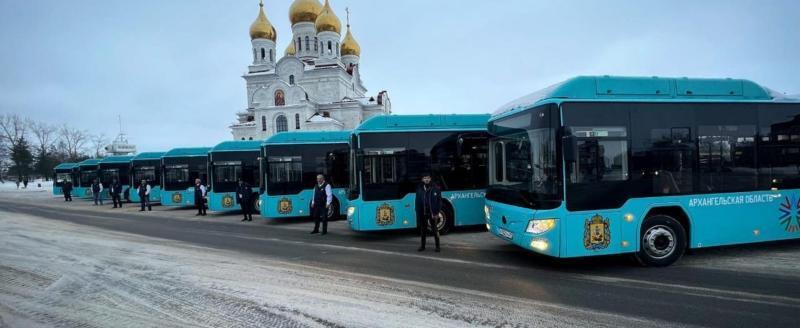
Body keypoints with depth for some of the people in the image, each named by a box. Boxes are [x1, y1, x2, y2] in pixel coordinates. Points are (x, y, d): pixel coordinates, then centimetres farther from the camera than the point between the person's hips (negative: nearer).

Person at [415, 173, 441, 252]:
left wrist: (437, 212, -11)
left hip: (432, 212, -3)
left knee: (435, 229, 2)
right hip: (422, 213, 3)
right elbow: (417, 202, 6)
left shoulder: (435, 188, -3)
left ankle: (437, 246, 9)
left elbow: (439, 201, -4)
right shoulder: (419, 189, 5)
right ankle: (422, 245, 21)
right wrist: (418, 212, -2)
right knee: (423, 229, 11)